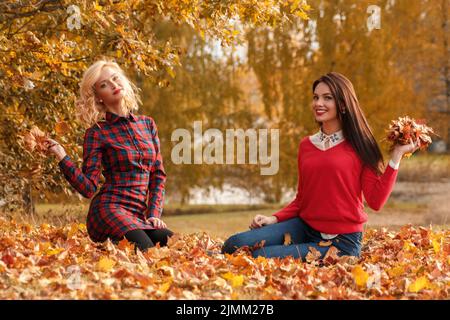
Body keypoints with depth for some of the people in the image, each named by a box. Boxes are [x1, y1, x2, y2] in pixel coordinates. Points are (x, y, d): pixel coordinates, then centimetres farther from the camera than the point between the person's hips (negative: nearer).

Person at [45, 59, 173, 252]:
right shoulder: (96, 133, 2)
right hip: (110, 209, -5)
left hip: (139, 215, 5)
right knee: (146, 251, -32)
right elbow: (89, 188, -4)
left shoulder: (147, 124, 15)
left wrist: (154, 214, 2)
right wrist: (61, 157, -14)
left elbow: (158, 175, 16)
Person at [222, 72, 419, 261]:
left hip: (340, 242, -5)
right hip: (303, 227, 5)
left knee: (261, 257, -22)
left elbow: (376, 201, -8)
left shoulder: (359, 146, -2)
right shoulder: (306, 145, 12)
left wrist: (396, 157, -12)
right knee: (235, 245, -15)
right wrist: (274, 219, 2)